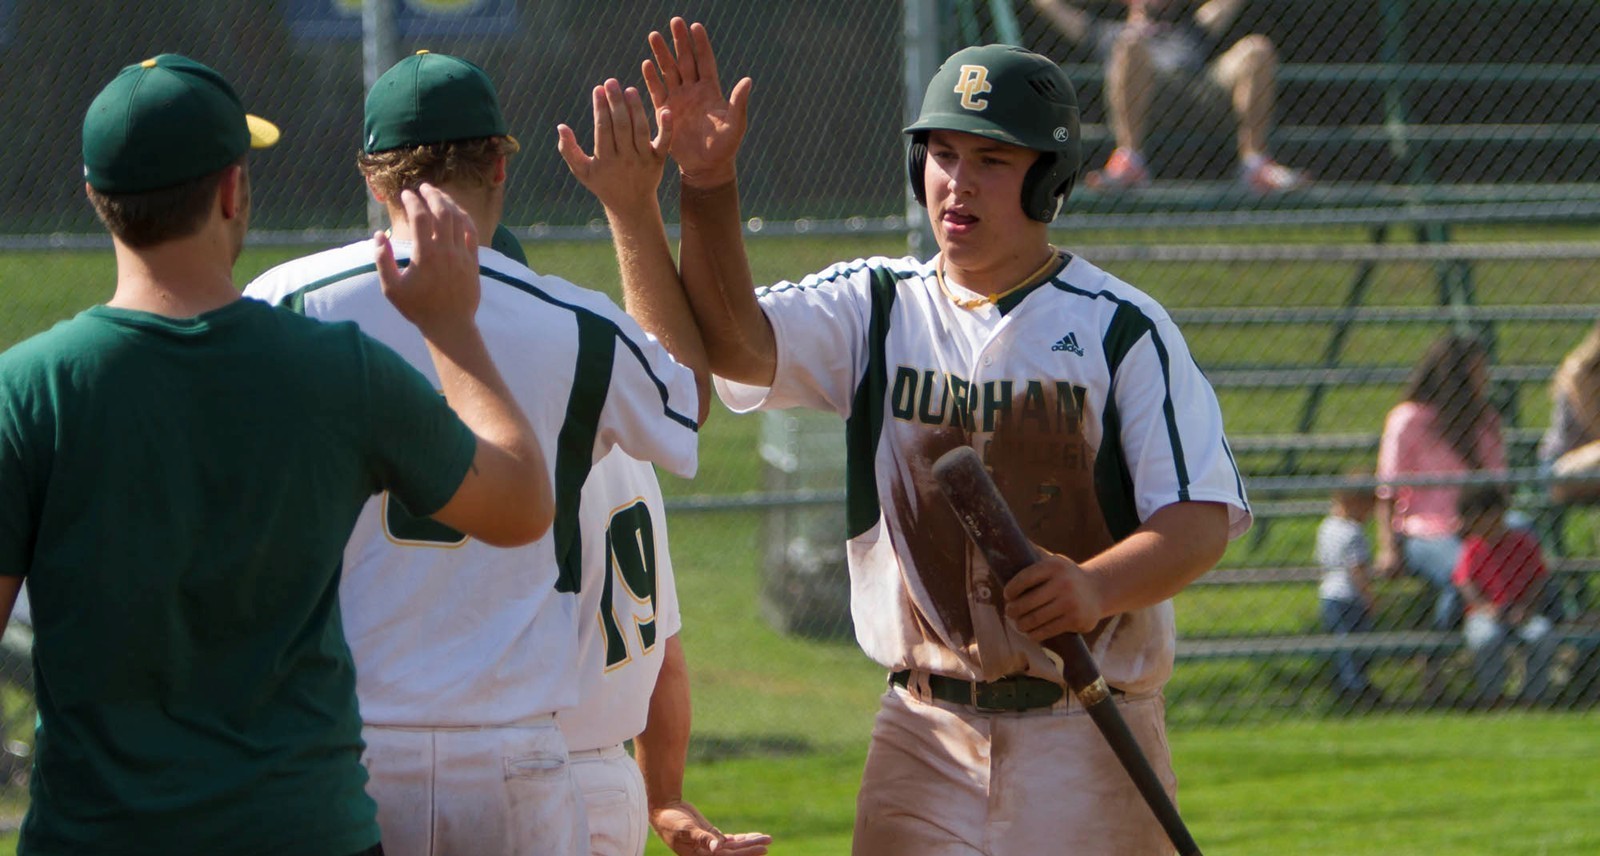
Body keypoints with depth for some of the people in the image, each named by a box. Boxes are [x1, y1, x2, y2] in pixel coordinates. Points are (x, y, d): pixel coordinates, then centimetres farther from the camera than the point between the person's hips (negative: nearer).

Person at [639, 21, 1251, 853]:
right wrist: (708, 190, -26)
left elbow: (1204, 519, -9)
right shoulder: (876, 308, 7)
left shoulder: (1121, 329, -3)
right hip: (925, 739, 3)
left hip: (1088, 736, -3)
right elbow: (734, 343, -10)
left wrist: (1098, 588, -29)